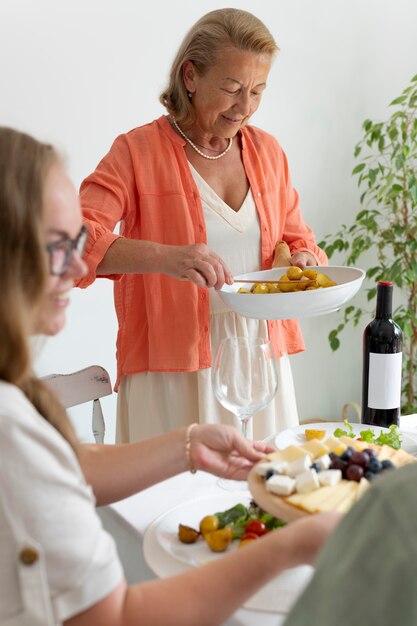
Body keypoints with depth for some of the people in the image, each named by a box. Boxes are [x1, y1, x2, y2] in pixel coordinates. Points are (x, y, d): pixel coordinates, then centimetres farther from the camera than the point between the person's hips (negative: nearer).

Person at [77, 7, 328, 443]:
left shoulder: (266, 151, 9)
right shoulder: (138, 151, -6)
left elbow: (295, 237, 20)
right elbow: (74, 239, -18)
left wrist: (303, 259, -3)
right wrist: (164, 256, -32)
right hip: (174, 370, -4)